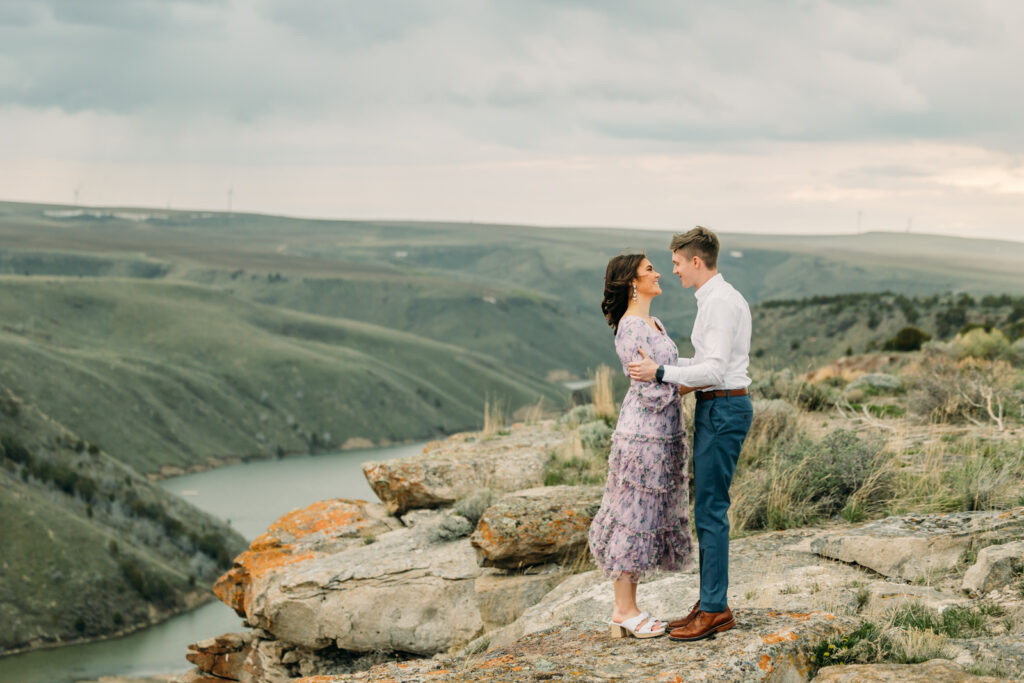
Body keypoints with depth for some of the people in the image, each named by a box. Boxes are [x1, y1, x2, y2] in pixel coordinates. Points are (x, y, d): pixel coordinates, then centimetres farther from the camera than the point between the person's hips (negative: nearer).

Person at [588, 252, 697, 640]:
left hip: (662, 433, 10)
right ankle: (624, 611, 4)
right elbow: (652, 390, -19)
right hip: (643, 433, -10)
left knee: (644, 518, 12)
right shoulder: (630, 328, -16)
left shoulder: (653, 323, 15)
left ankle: (626, 609, 17)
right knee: (635, 517, -3)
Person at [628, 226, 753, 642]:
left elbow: (715, 370, -22)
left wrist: (661, 373, -16)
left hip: (723, 409, -11)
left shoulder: (720, 303, -16)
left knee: (711, 509, -8)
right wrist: (663, 364, 18)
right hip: (716, 409, 11)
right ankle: (709, 604, 17)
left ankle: (716, 610, -5)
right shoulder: (720, 299, 17)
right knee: (708, 509, 12)